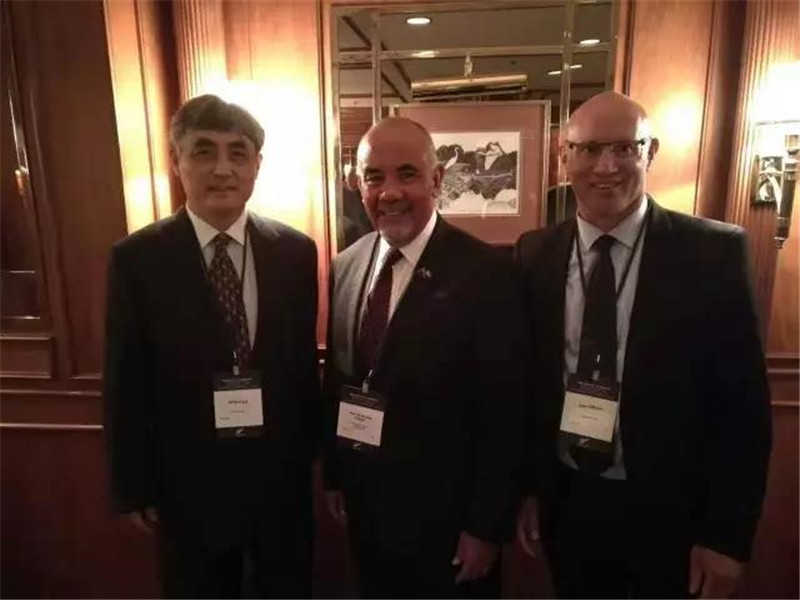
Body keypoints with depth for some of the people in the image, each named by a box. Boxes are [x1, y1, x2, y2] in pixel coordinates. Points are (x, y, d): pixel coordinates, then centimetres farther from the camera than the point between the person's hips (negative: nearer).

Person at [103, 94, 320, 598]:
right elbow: (126, 385, -6)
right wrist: (134, 488, -2)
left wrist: (310, 452, 4)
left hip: (281, 472, 2)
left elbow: (305, 360, -1)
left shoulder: (295, 251, -5)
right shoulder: (137, 258, -10)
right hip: (188, 480, -1)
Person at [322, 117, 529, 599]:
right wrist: (334, 474, 11)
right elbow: (336, 378, 6)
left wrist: (487, 527, -11)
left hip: (446, 516, -5)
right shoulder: (346, 266, -1)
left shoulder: (487, 273, -19)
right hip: (364, 504, 5)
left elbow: (505, 416, -16)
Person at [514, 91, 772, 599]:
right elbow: (527, 382, 1)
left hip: (669, 513, -1)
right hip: (567, 505, 2)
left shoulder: (714, 253, -12)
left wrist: (728, 535, -8)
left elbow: (743, 404, -9)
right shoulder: (535, 256, -5)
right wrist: (528, 486, 3)